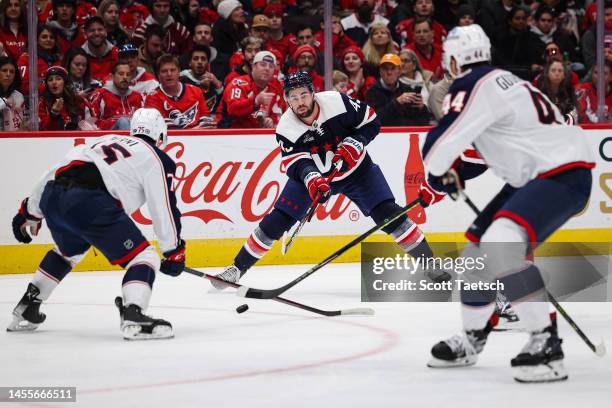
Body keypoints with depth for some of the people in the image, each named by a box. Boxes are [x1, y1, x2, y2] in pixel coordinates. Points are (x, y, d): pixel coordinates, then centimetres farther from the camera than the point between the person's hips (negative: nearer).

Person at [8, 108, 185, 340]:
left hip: (51, 197, 7)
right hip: (90, 204, -7)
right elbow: (165, 208, 8)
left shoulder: (106, 141, 31)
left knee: (69, 250, 36)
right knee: (143, 258, -1)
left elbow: (54, 173, 30)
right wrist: (174, 252, 17)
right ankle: (133, 317, -23)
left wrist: (30, 212, 37)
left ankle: (26, 308, 39)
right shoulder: (157, 158, 14)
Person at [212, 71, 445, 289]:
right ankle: (237, 268, 4)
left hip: (355, 169, -1)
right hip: (312, 175, 1)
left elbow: (371, 122, -11)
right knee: (277, 220, -9)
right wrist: (310, 178, -49)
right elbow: (296, 163, -28)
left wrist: (353, 144, -27)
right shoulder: (286, 128, -20)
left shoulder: (337, 102, -23)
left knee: (388, 213, -15)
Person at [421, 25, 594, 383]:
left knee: (500, 245, -28)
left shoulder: (474, 86, -15)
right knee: (479, 245, 15)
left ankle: (546, 343, -27)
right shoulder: (501, 81, 16)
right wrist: (460, 173, 17)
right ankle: (471, 340, 32)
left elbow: (441, 144, -18)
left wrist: (440, 174, 2)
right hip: (534, 177, 11)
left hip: (563, 174, -11)